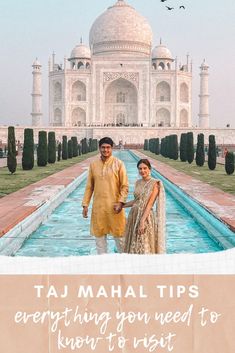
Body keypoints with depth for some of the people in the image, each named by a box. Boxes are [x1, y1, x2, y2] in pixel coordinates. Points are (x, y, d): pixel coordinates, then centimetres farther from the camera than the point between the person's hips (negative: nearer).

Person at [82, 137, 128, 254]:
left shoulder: (118, 164, -4)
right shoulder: (93, 165, 5)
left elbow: (124, 186, -4)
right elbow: (89, 186, 8)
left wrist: (120, 202, -15)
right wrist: (85, 204, 4)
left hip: (114, 206, -3)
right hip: (98, 206, 3)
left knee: (119, 234, 6)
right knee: (99, 234, 10)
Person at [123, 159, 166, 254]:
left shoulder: (155, 184, -9)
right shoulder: (138, 183, 10)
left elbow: (150, 204, -15)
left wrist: (142, 221, -20)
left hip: (146, 217, -6)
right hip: (134, 216, 6)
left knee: (145, 246, -1)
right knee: (133, 245, 11)